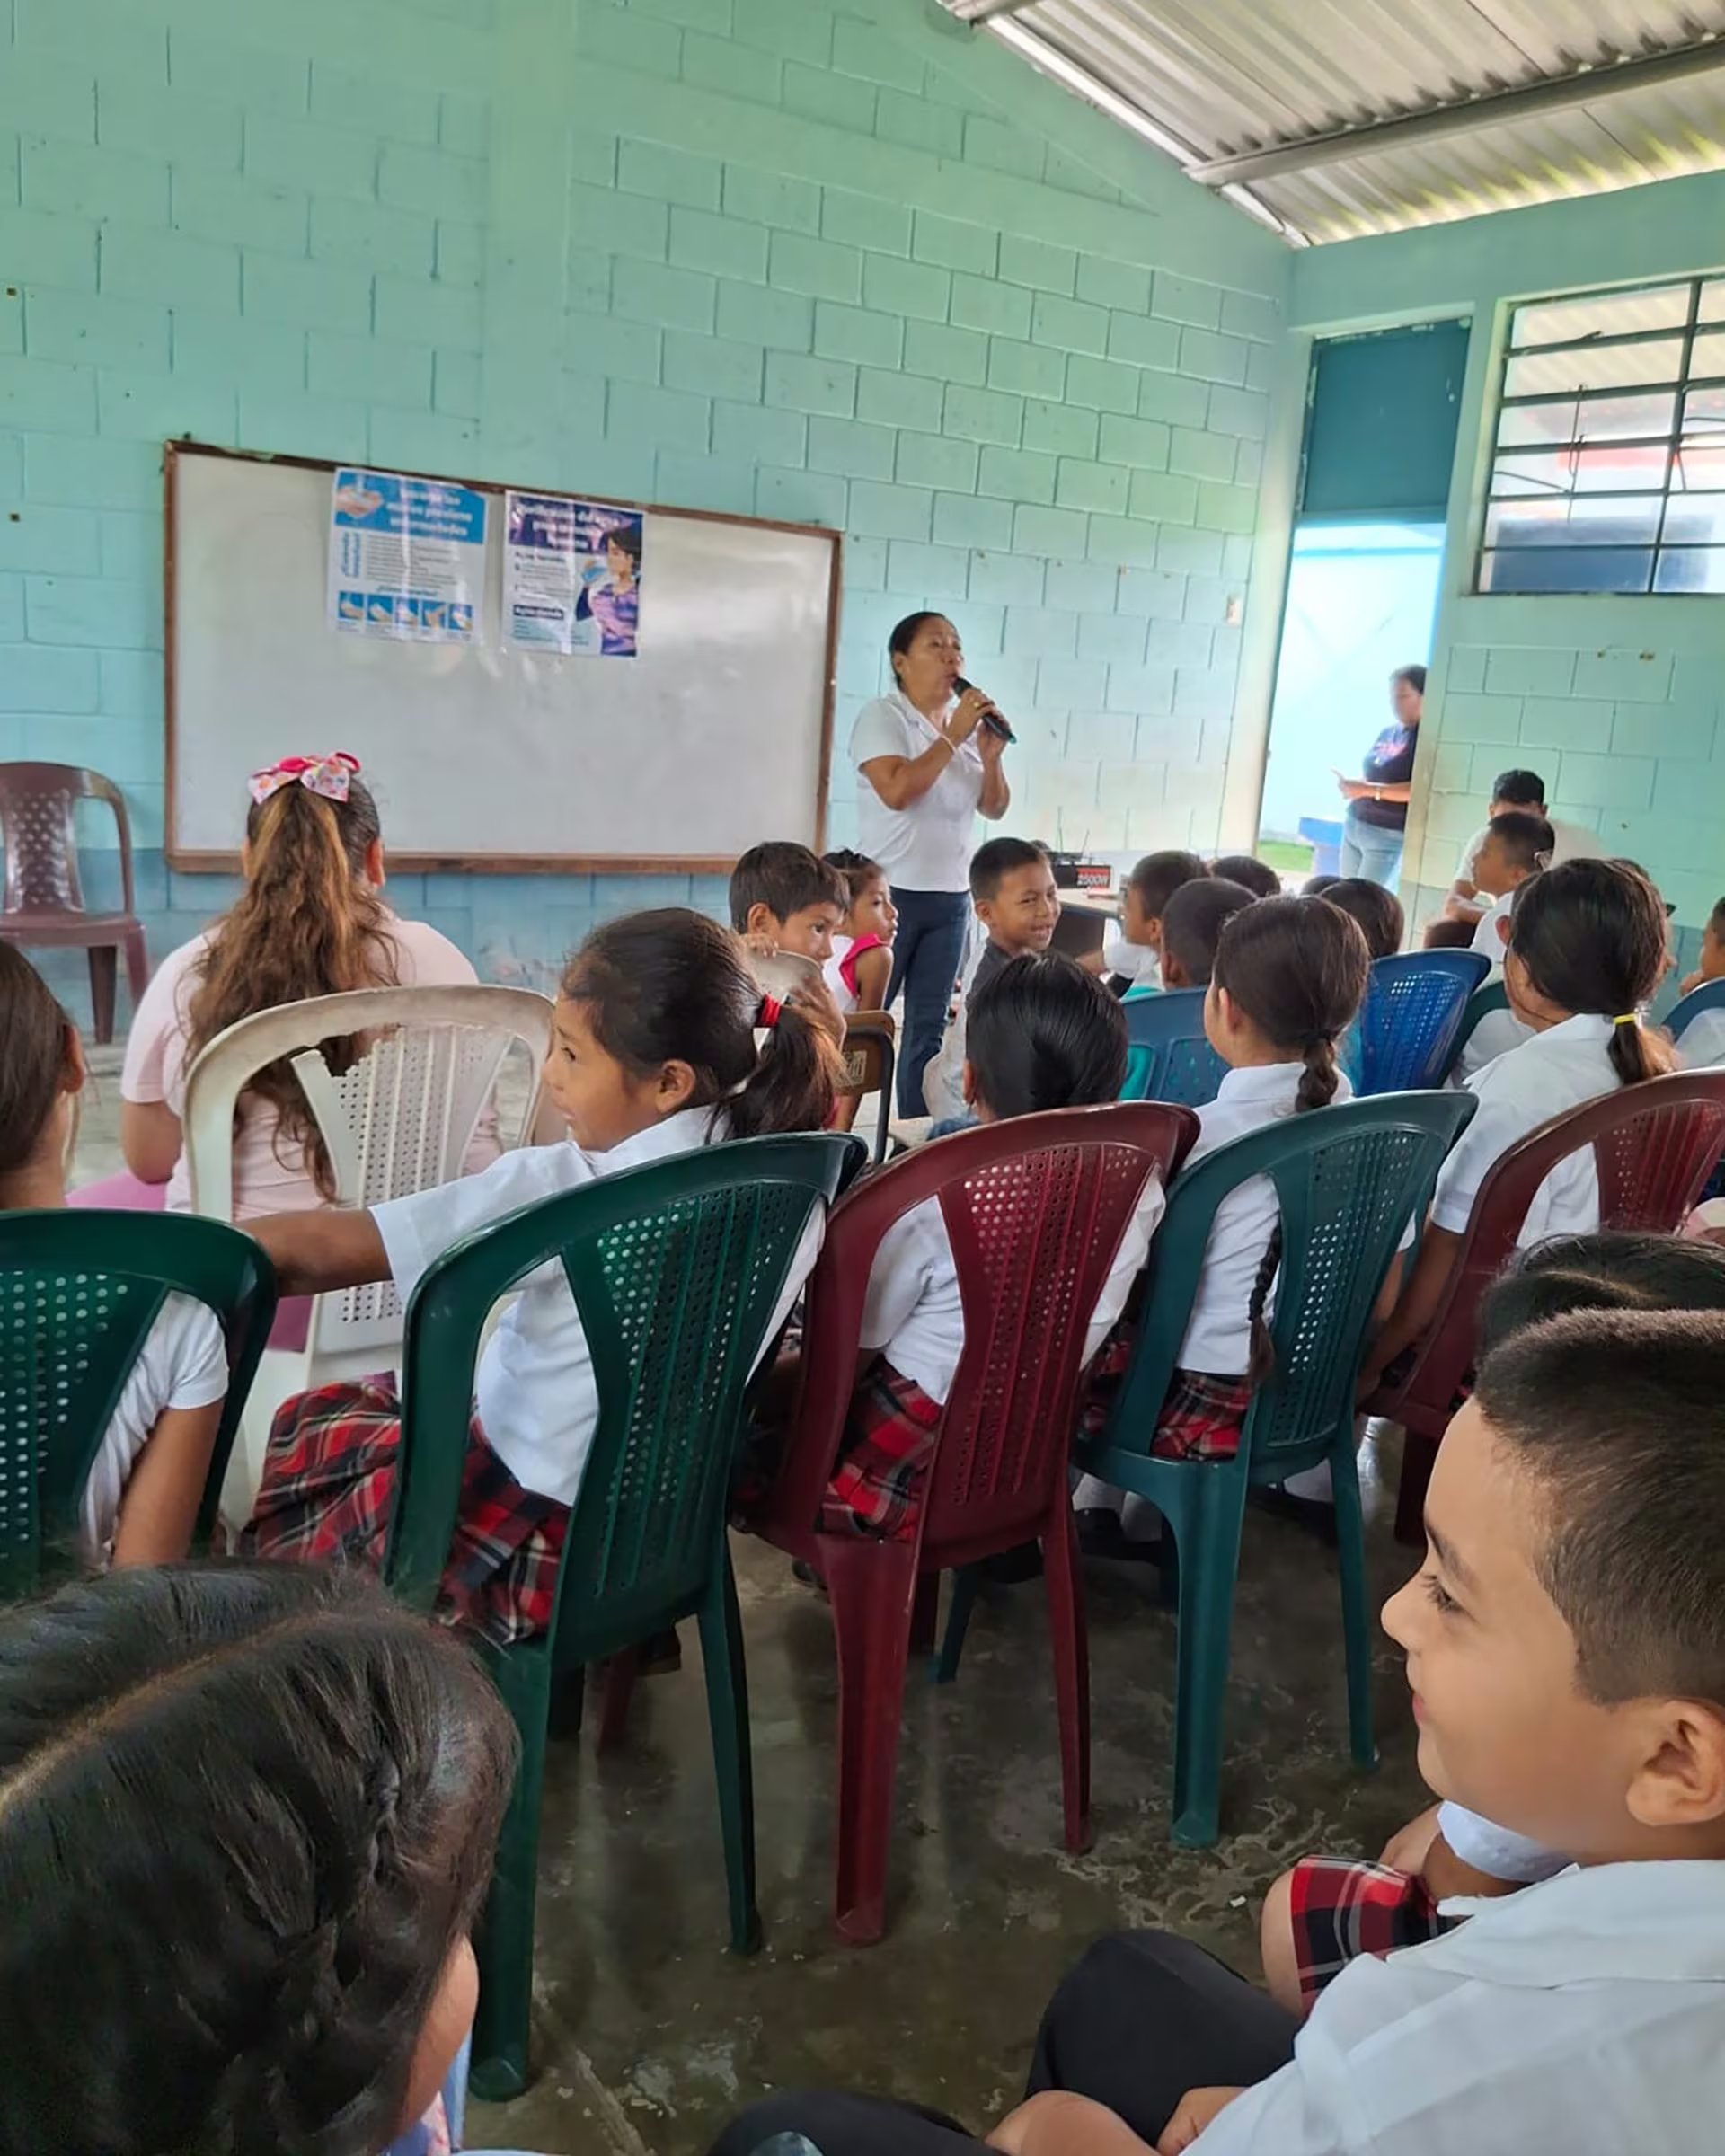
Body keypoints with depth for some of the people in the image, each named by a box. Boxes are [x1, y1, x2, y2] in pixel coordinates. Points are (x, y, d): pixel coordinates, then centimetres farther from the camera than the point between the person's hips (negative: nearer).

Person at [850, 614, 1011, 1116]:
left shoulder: (968, 721, 11)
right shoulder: (882, 716, -6)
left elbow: (995, 809, 12)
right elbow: (897, 791, -22)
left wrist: (991, 755, -5)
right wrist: (952, 737, -18)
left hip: (951, 897, 6)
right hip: (890, 893, -6)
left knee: (929, 1026, 10)